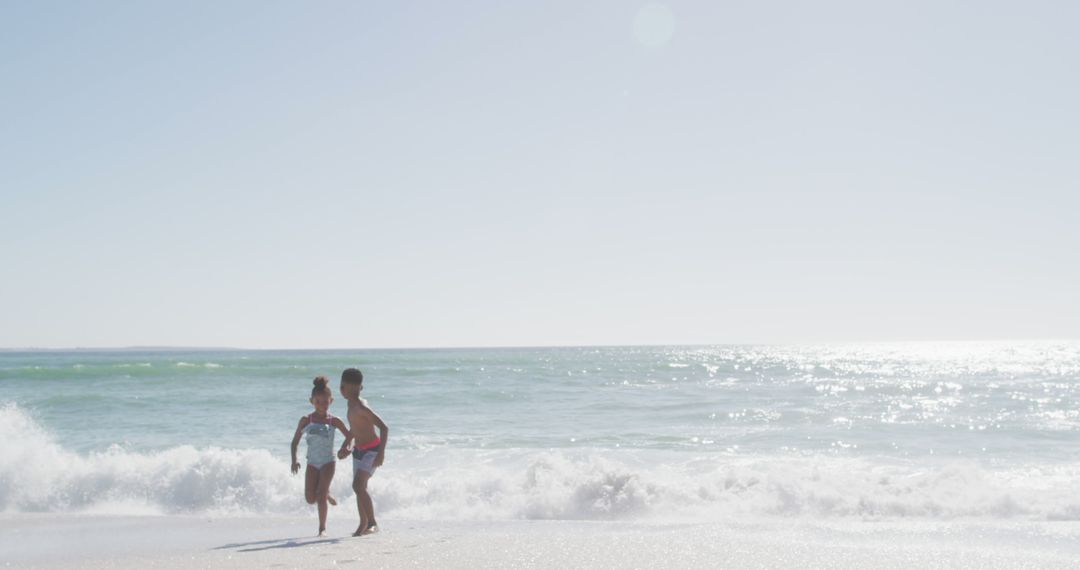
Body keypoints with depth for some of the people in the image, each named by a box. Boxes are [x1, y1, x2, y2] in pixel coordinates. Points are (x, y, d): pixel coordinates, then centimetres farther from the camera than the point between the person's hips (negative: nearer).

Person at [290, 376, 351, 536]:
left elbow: (349, 436, 8)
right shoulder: (306, 420, -1)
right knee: (310, 499, -1)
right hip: (312, 463, 2)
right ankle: (326, 493, 33)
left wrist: (344, 448, -12)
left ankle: (322, 528, -1)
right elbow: (295, 441, 3)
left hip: (328, 462, -2)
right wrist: (294, 460, -9)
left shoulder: (334, 421, -2)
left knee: (321, 496, -11)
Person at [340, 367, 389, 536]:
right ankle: (363, 524, 28)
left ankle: (373, 523, -16)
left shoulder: (362, 407, -24)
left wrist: (381, 452, -34)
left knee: (358, 485, -21)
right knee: (360, 487, 15)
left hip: (372, 450, -9)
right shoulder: (351, 404, 3)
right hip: (359, 450, 9)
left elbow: (384, 427, -28)